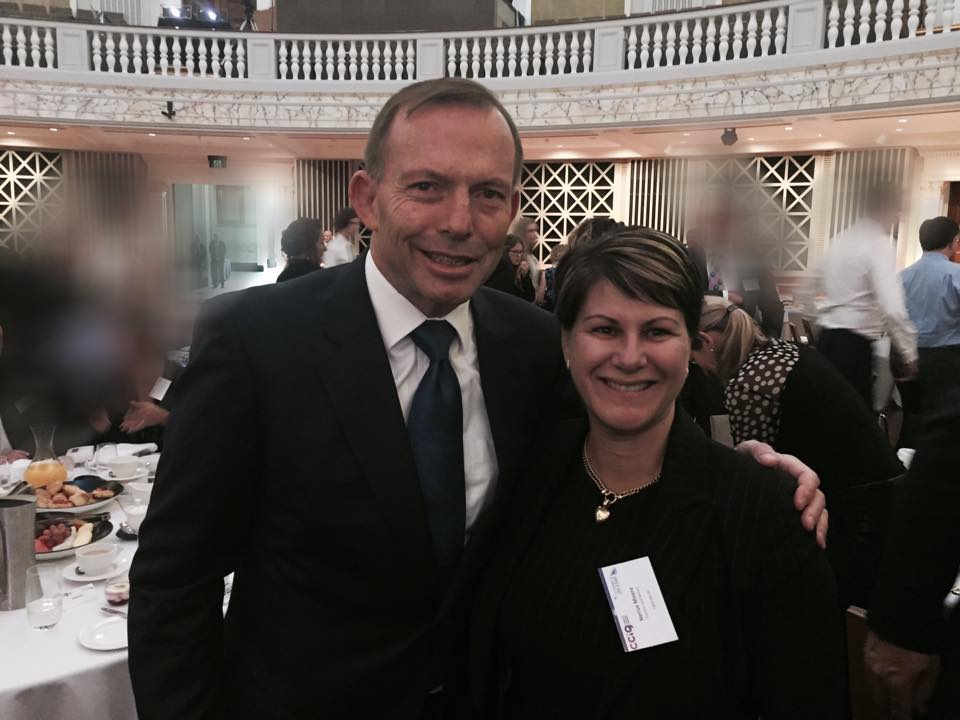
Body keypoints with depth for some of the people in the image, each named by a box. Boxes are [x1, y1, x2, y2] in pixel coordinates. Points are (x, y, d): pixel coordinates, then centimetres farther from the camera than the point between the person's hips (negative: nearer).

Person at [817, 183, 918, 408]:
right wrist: (910, 355, -14)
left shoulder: (842, 239, 13)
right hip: (854, 344, -8)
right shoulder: (880, 244, -12)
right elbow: (893, 310, -21)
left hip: (826, 338, 8)